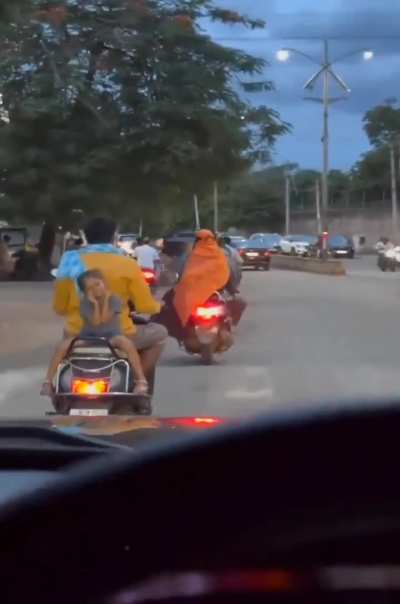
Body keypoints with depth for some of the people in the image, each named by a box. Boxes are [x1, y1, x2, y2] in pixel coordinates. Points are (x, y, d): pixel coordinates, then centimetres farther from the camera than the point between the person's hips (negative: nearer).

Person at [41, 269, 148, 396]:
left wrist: (106, 299, -14)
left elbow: (105, 319, -17)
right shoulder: (85, 302, -4)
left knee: (127, 343, -36)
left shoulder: (114, 300, -6)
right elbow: (95, 322, -14)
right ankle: (48, 381, -13)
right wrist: (95, 303, -18)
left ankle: (141, 380, -32)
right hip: (88, 336, 2)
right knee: (63, 346, -24)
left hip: (110, 336, -1)